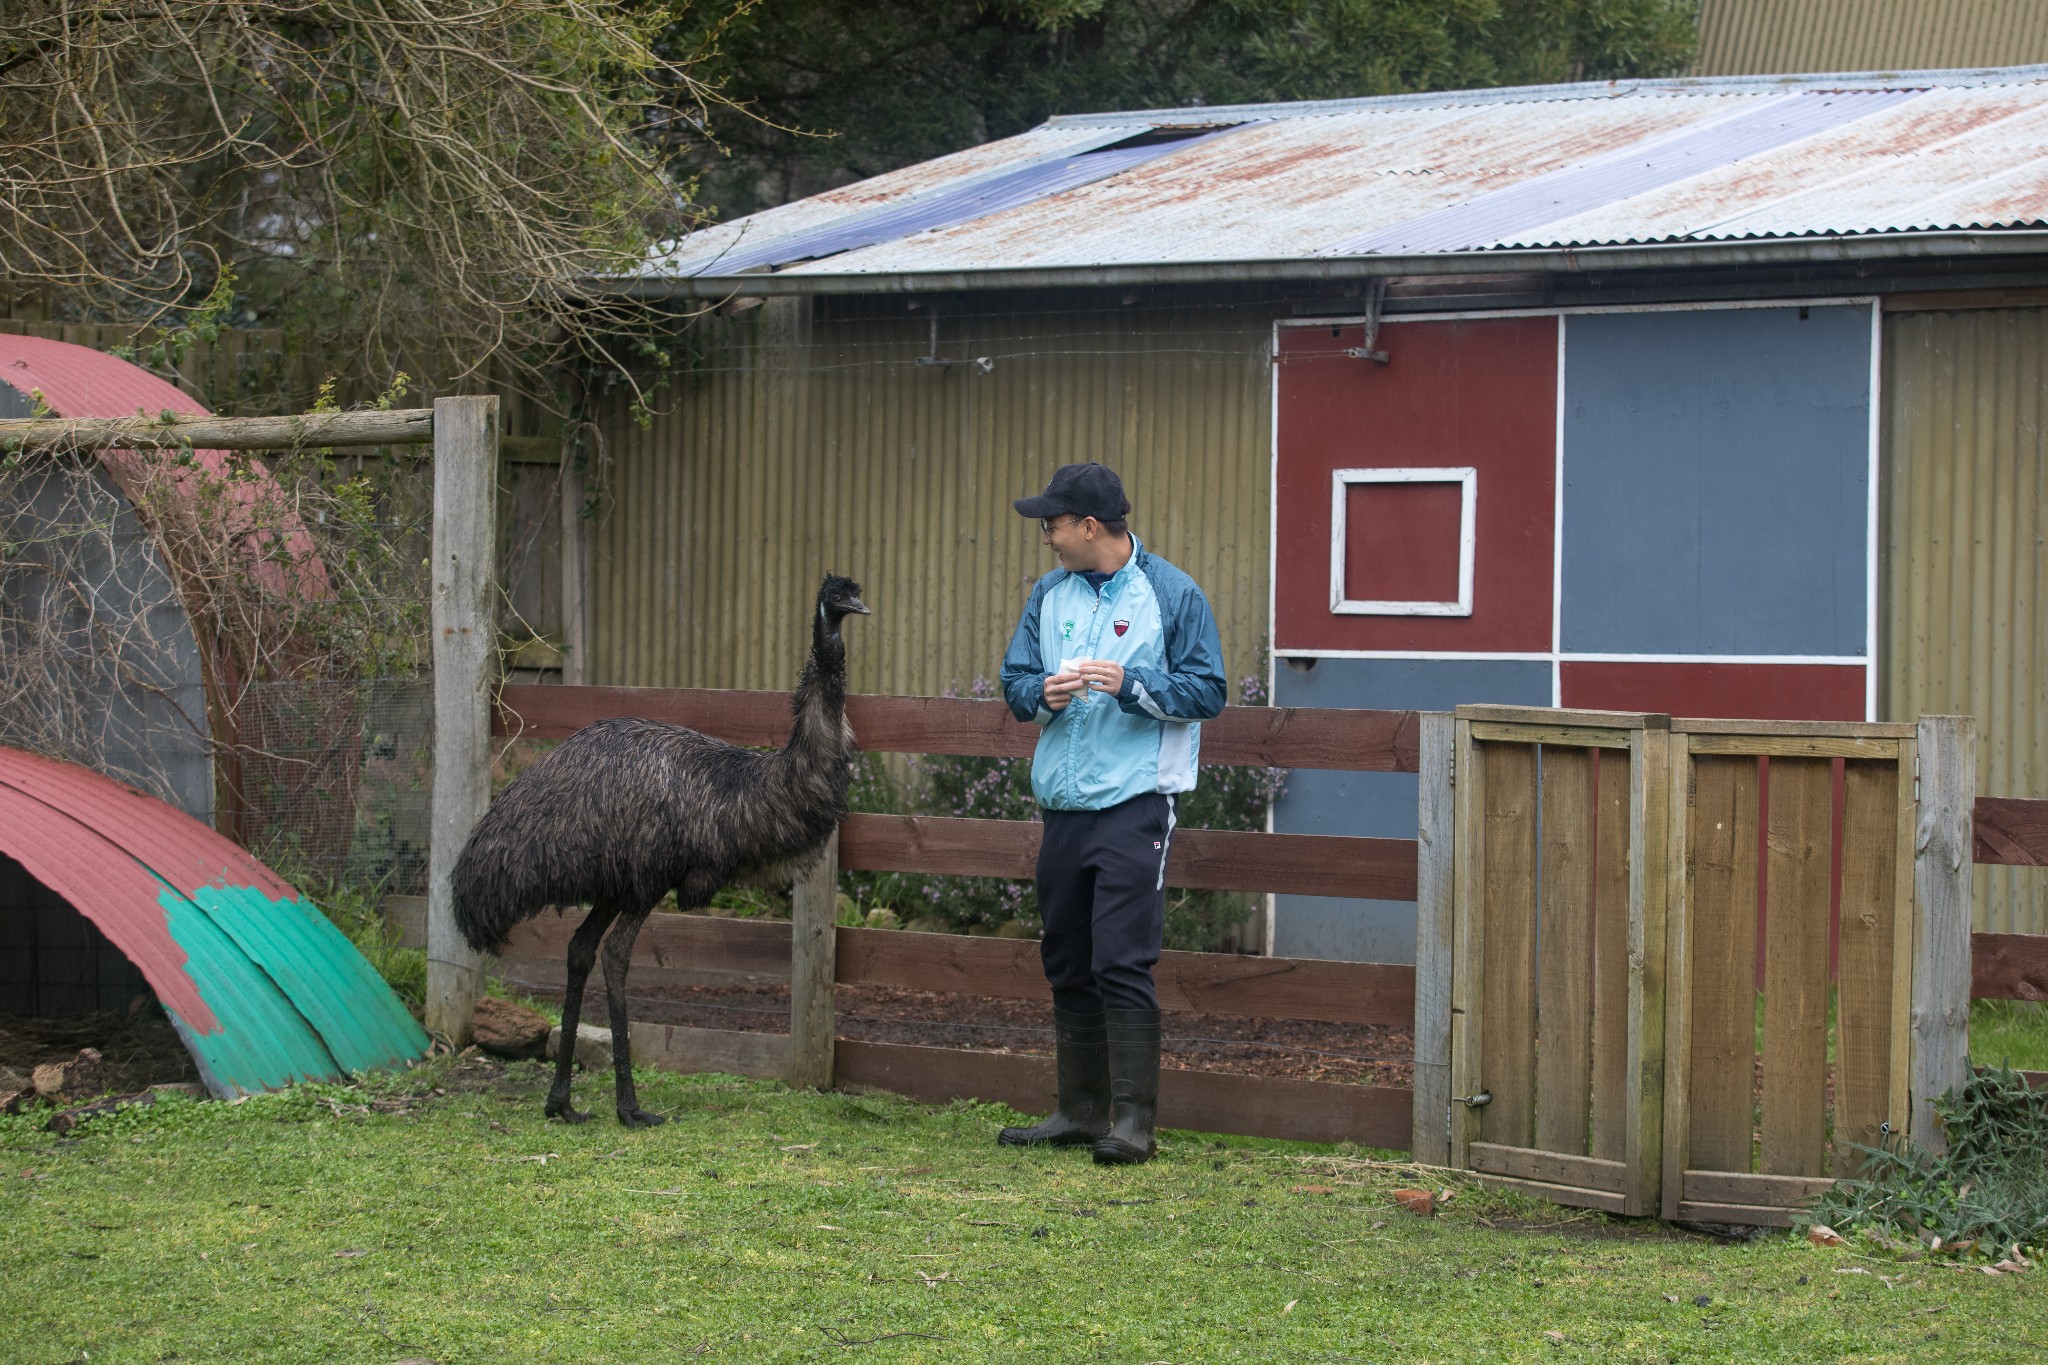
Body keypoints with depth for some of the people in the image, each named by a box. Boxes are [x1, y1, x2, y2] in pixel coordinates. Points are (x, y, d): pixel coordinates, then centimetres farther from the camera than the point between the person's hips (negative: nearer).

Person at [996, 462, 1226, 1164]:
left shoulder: (1173, 594, -3)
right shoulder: (1050, 594, 13)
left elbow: (1206, 691, -5)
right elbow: (1014, 682, 15)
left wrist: (1131, 683, -18)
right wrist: (1044, 692, -7)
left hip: (1135, 802, -6)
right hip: (1063, 807, 6)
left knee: (1121, 962, -13)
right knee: (1067, 966, 11)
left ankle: (1133, 1121, -9)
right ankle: (1080, 1111, 22)